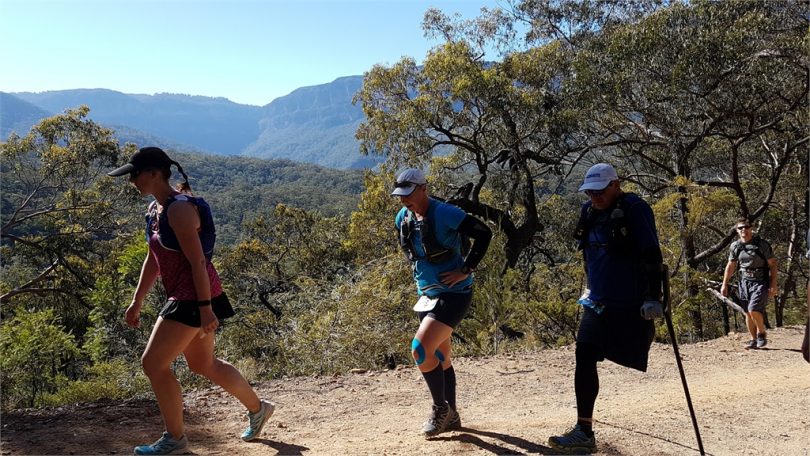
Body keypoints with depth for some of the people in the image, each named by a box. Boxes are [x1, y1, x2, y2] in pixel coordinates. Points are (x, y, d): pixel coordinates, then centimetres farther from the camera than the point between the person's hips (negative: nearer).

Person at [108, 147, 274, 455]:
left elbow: (197, 261, -22)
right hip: (185, 297, 10)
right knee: (203, 364, 20)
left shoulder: (179, 209, -19)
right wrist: (137, 302, 18)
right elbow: (153, 260, 17)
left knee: (153, 363, -5)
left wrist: (205, 308, -23)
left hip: (195, 297, -10)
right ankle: (257, 408, 35)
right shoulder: (155, 209, 11)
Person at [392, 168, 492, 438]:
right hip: (426, 294, 8)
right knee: (439, 356, 14)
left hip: (454, 294, -8)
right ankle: (451, 417, 28)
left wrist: (466, 270, -16)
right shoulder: (403, 218, 4)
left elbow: (484, 233, -15)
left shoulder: (445, 214, -19)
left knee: (421, 349, -17)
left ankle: (440, 409, 2)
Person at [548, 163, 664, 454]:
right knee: (584, 357, -1)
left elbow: (652, 257, -15)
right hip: (598, 300, 7)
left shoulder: (635, 210, -12)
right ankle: (584, 432, 5)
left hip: (631, 304, -7)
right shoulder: (589, 212, 9)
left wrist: (654, 297, -18)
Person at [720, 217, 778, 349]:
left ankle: (762, 333, 7)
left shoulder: (762, 244, -8)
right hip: (744, 282, 4)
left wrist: (773, 285, -10)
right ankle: (754, 340, 19)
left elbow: (772, 264, -5)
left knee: (754, 310, -17)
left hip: (760, 282, -4)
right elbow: (730, 266, 13)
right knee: (747, 313, 6)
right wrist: (724, 284, 12)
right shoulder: (735, 246, 3)